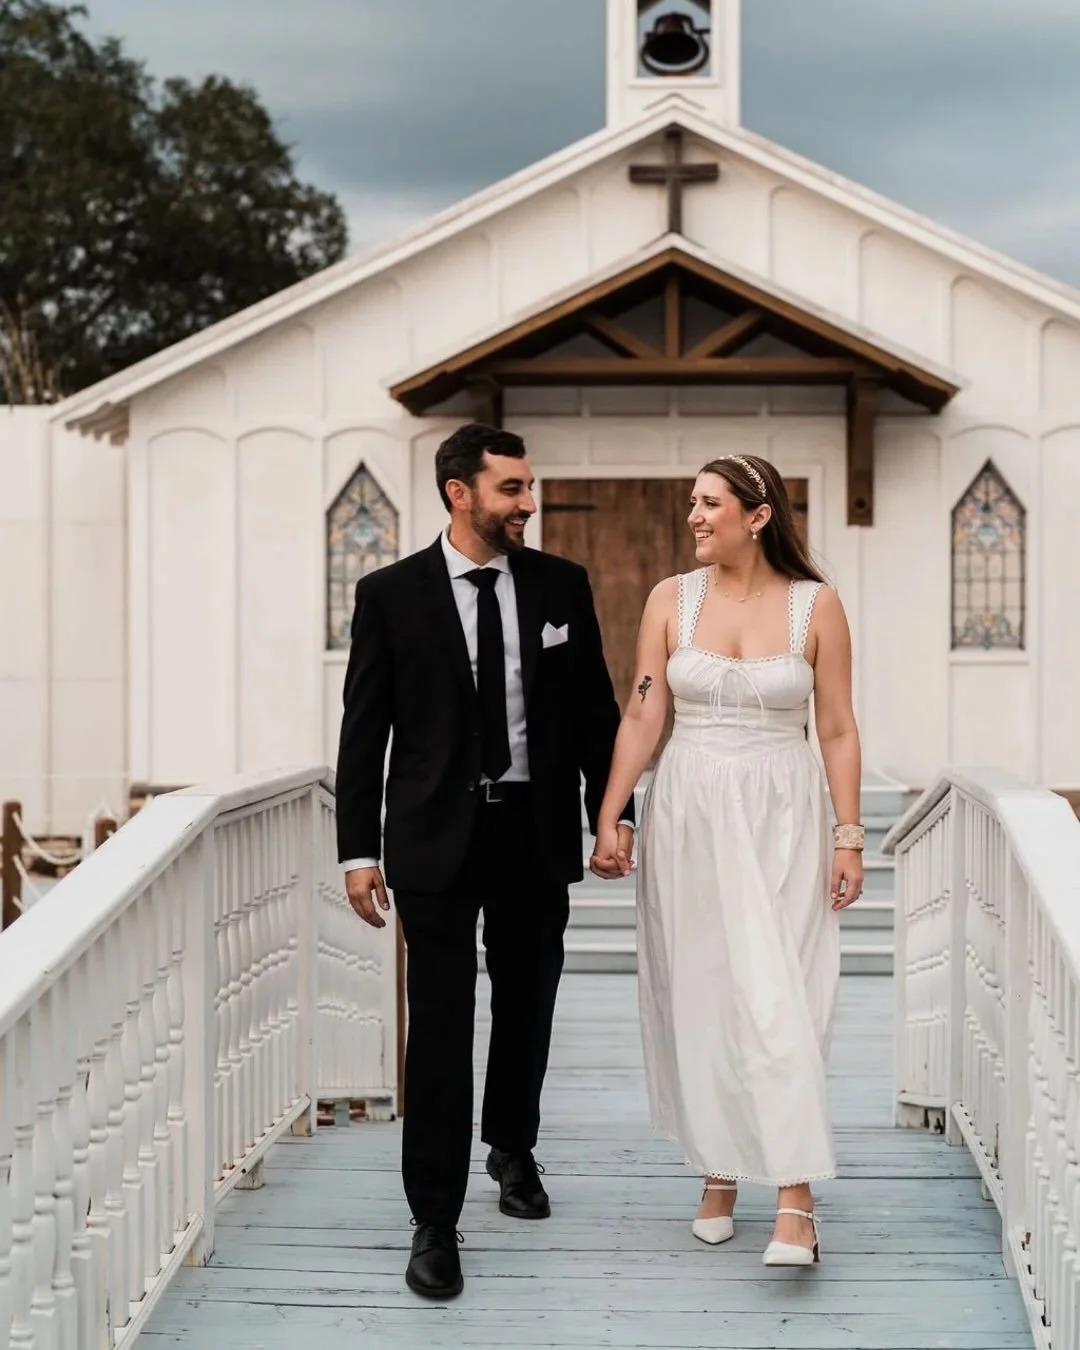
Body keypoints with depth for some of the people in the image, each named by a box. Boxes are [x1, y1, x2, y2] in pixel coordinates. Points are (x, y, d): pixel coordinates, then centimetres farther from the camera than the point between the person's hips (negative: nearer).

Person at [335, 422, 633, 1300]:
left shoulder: (561, 586, 2)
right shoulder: (392, 594, -4)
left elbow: (596, 709, 8)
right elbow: (364, 731, -2)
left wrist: (614, 811, 0)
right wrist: (359, 850, -5)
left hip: (535, 831, 3)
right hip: (437, 835, -3)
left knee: (527, 1006, 16)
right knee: (441, 1024, -4)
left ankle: (513, 1147, 41)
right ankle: (436, 1220, 2)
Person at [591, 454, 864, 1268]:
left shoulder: (816, 605, -3)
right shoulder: (672, 600, 2)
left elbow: (837, 730, -1)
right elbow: (642, 718, 2)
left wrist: (849, 837, -5)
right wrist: (609, 819, -5)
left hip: (780, 818, -2)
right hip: (687, 814, 3)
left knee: (775, 997, -10)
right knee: (698, 997, 7)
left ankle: (795, 1202, -10)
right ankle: (719, 1176, 21)